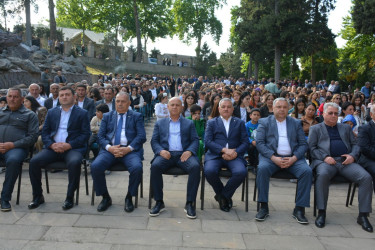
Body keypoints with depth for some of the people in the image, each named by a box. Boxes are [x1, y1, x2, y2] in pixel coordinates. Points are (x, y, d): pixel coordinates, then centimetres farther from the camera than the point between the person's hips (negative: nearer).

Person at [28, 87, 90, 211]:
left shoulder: (82, 113, 8)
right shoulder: (52, 112, 19)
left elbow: (85, 134, -2)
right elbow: (44, 132, 14)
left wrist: (69, 145, -15)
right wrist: (52, 144, -8)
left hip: (73, 148, -4)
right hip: (53, 147, 4)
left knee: (74, 162, -35)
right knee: (34, 161, -20)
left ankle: (70, 197, -18)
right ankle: (38, 196, -3)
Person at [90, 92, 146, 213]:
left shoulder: (137, 116, 13)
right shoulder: (107, 116, 20)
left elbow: (141, 136, 2)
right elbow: (100, 136, 11)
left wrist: (128, 148, -14)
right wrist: (109, 147, -10)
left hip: (130, 150, -2)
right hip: (110, 149, 2)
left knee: (137, 168, -32)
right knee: (95, 166, -25)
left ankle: (129, 197, -6)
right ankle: (105, 197, -2)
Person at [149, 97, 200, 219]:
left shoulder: (189, 123, 21)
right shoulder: (160, 123, 22)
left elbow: (195, 140, 10)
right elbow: (154, 141, 12)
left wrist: (189, 151, -12)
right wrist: (161, 151, -10)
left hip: (184, 154, 0)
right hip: (166, 154, 0)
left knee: (195, 167, -32)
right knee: (155, 166, -32)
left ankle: (190, 203, -20)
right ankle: (159, 202, -17)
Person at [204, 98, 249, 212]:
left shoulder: (240, 123, 19)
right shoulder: (212, 122, 16)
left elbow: (245, 142, 9)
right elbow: (207, 142, 2)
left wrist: (235, 152, -12)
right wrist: (224, 150, -13)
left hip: (234, 156, 1)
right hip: (215, 155, 0)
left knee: (241, 172, -31)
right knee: (209, 171, -32)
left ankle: (223, 196, -3)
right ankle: (225, 197, -2)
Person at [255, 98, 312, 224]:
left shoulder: (296, 123, 19)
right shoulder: (264, 122, 13)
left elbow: (303, 144, 10)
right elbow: (259, 143, 0)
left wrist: (293, 158, -10)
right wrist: (274, 158, -14)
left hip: (292, 158, 2)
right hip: (271, 156, -2)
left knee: (307, 171, -26)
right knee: (262, 168, -32)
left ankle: (299, 209, -14)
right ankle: (264, 207, -20)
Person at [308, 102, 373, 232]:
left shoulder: (346, 128, 28)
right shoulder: (315, 128, 17)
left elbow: (355, 145, 21)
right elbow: (312, 148, 5)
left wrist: (353, 155, -3)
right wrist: (325, 157, -13)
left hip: (346, 161, 4)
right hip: (326, 161, -3)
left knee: (366, 178, -23)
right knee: (322, 175, -37)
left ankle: (363, 215, -11)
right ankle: (321, 213, -24)